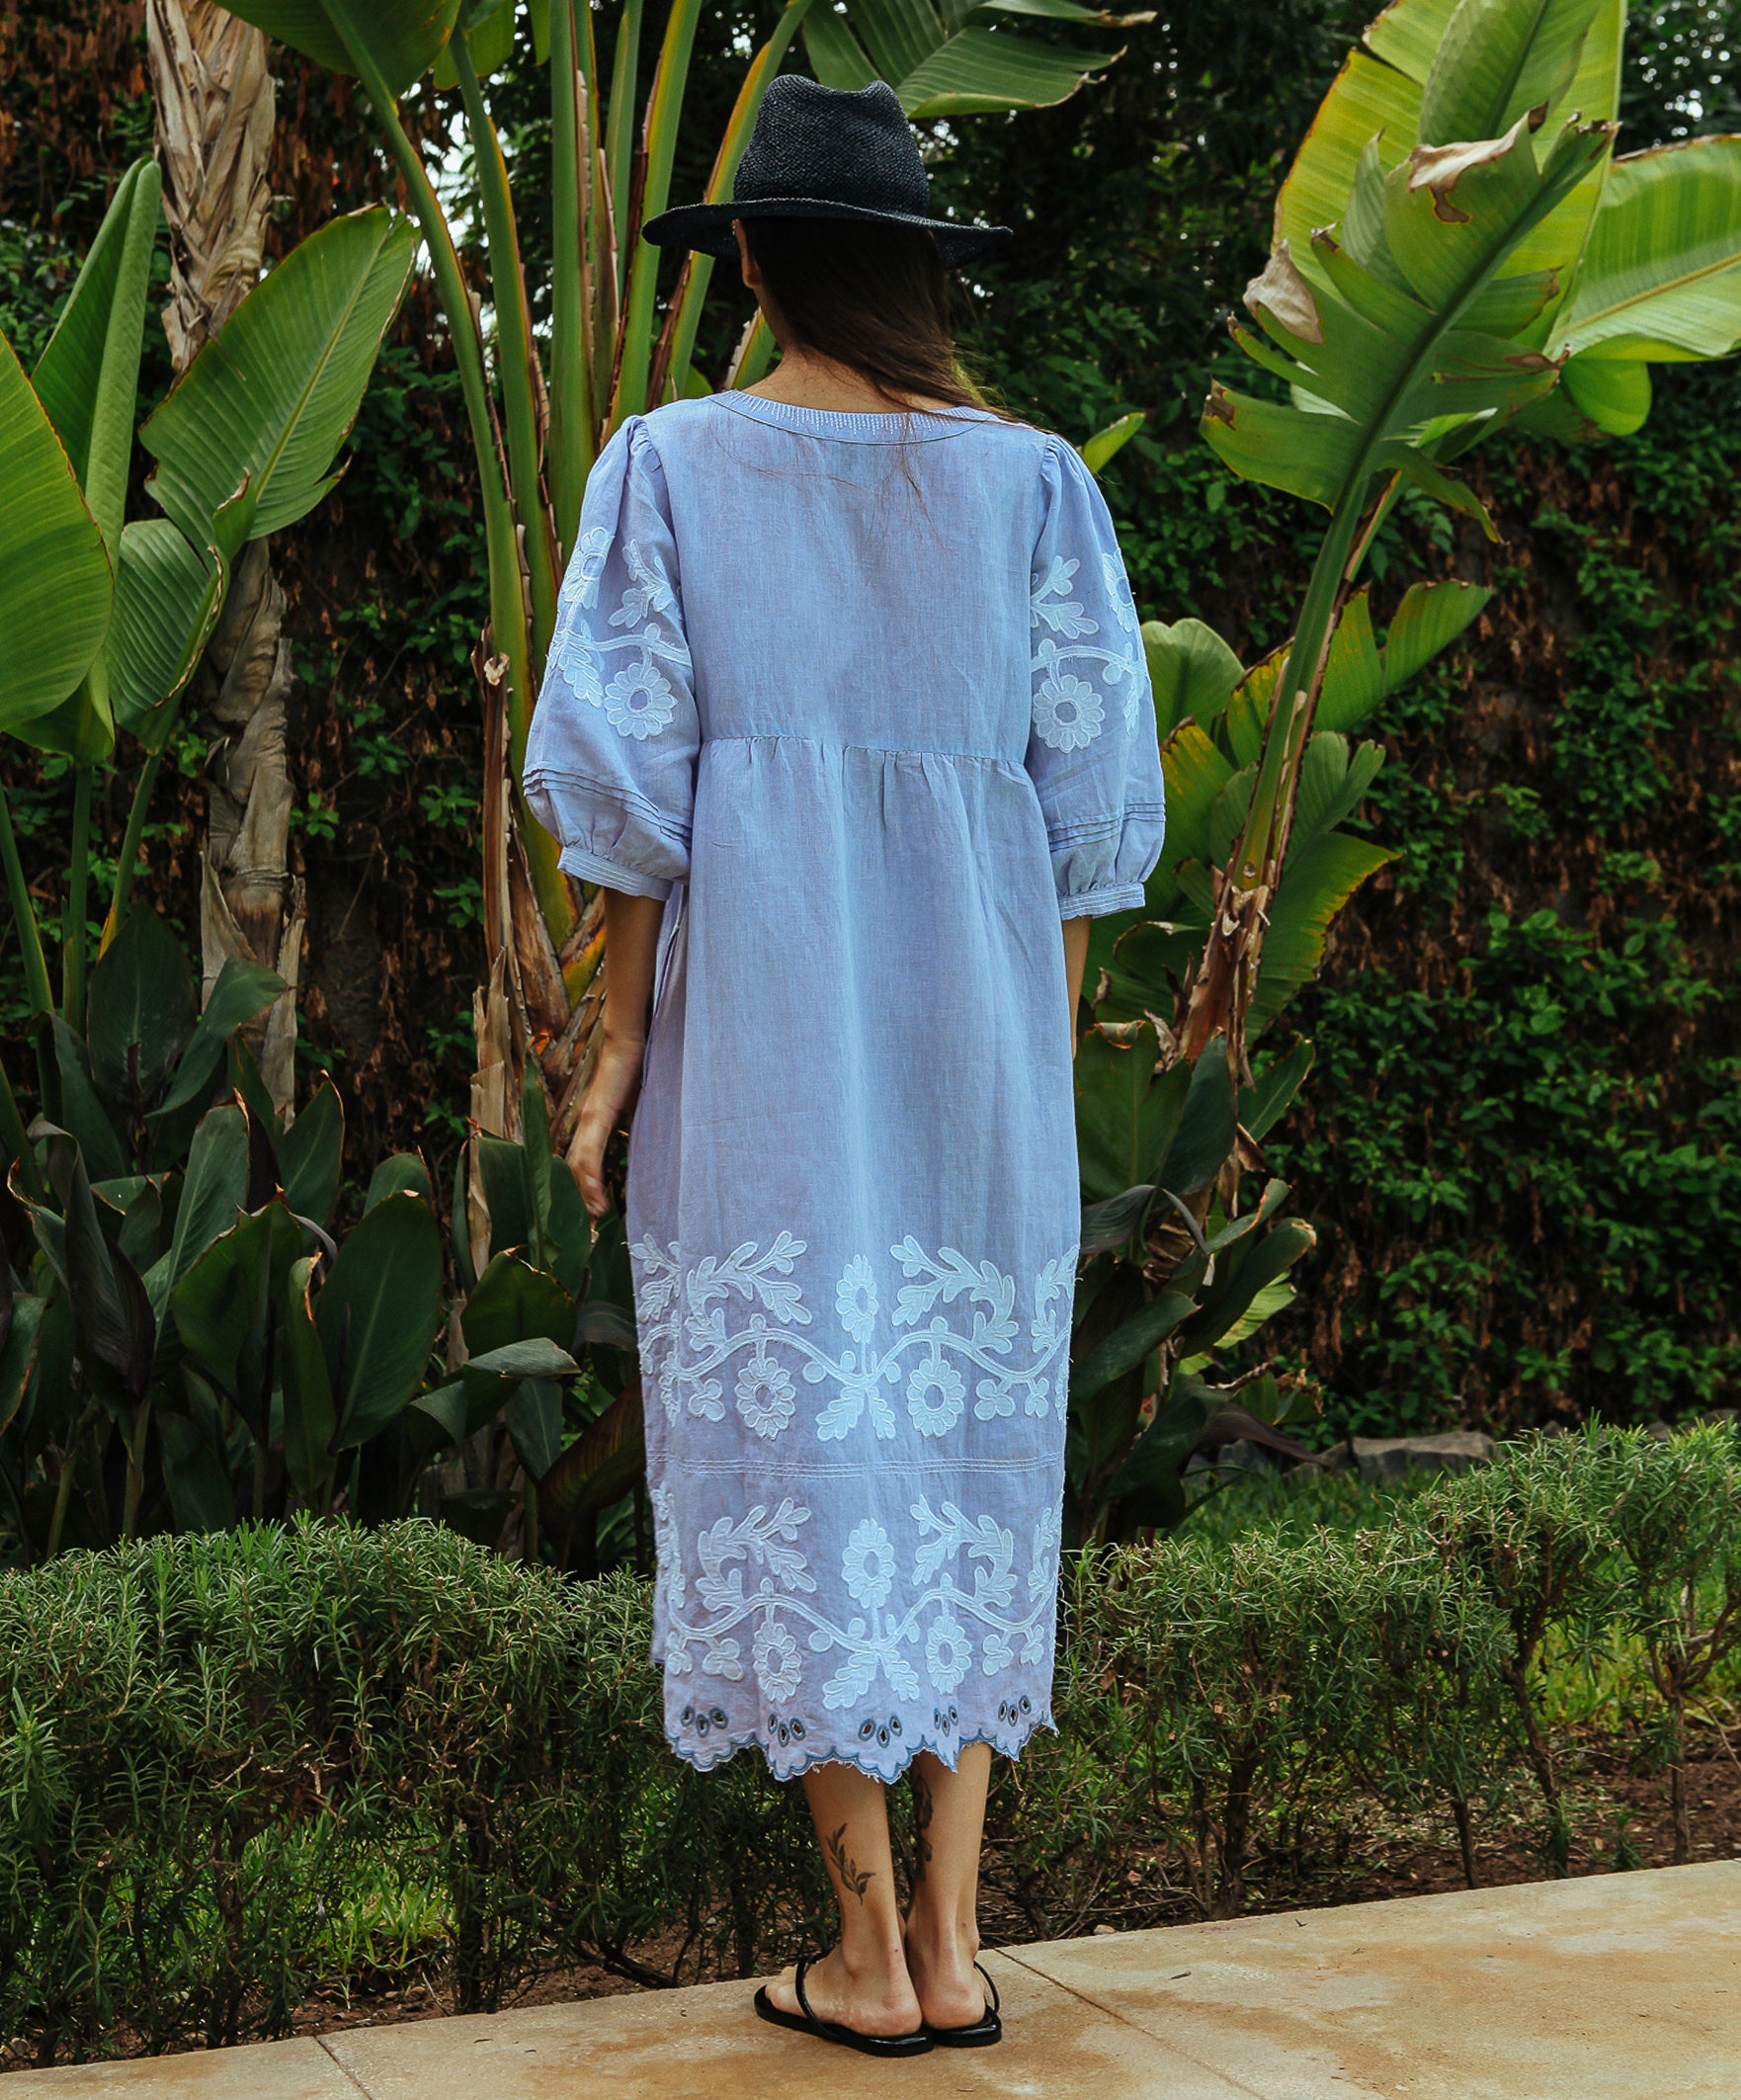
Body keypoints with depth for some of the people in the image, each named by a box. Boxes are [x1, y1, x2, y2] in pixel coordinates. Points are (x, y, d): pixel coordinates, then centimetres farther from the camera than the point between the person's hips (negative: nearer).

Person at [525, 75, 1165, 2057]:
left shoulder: (669, 464, -1)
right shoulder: (1033, 478, 4)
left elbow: (623, 763, -5)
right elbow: (1090, 794, 2)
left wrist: (619, 1032, 2)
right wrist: (1052, 1054, 10)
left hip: (756, 1001, -2)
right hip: (974, 1006, 2)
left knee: (792, 1443, 3)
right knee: (961, 1444, 10)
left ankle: (868, 1954, 6)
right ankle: (952, 1944, 11)